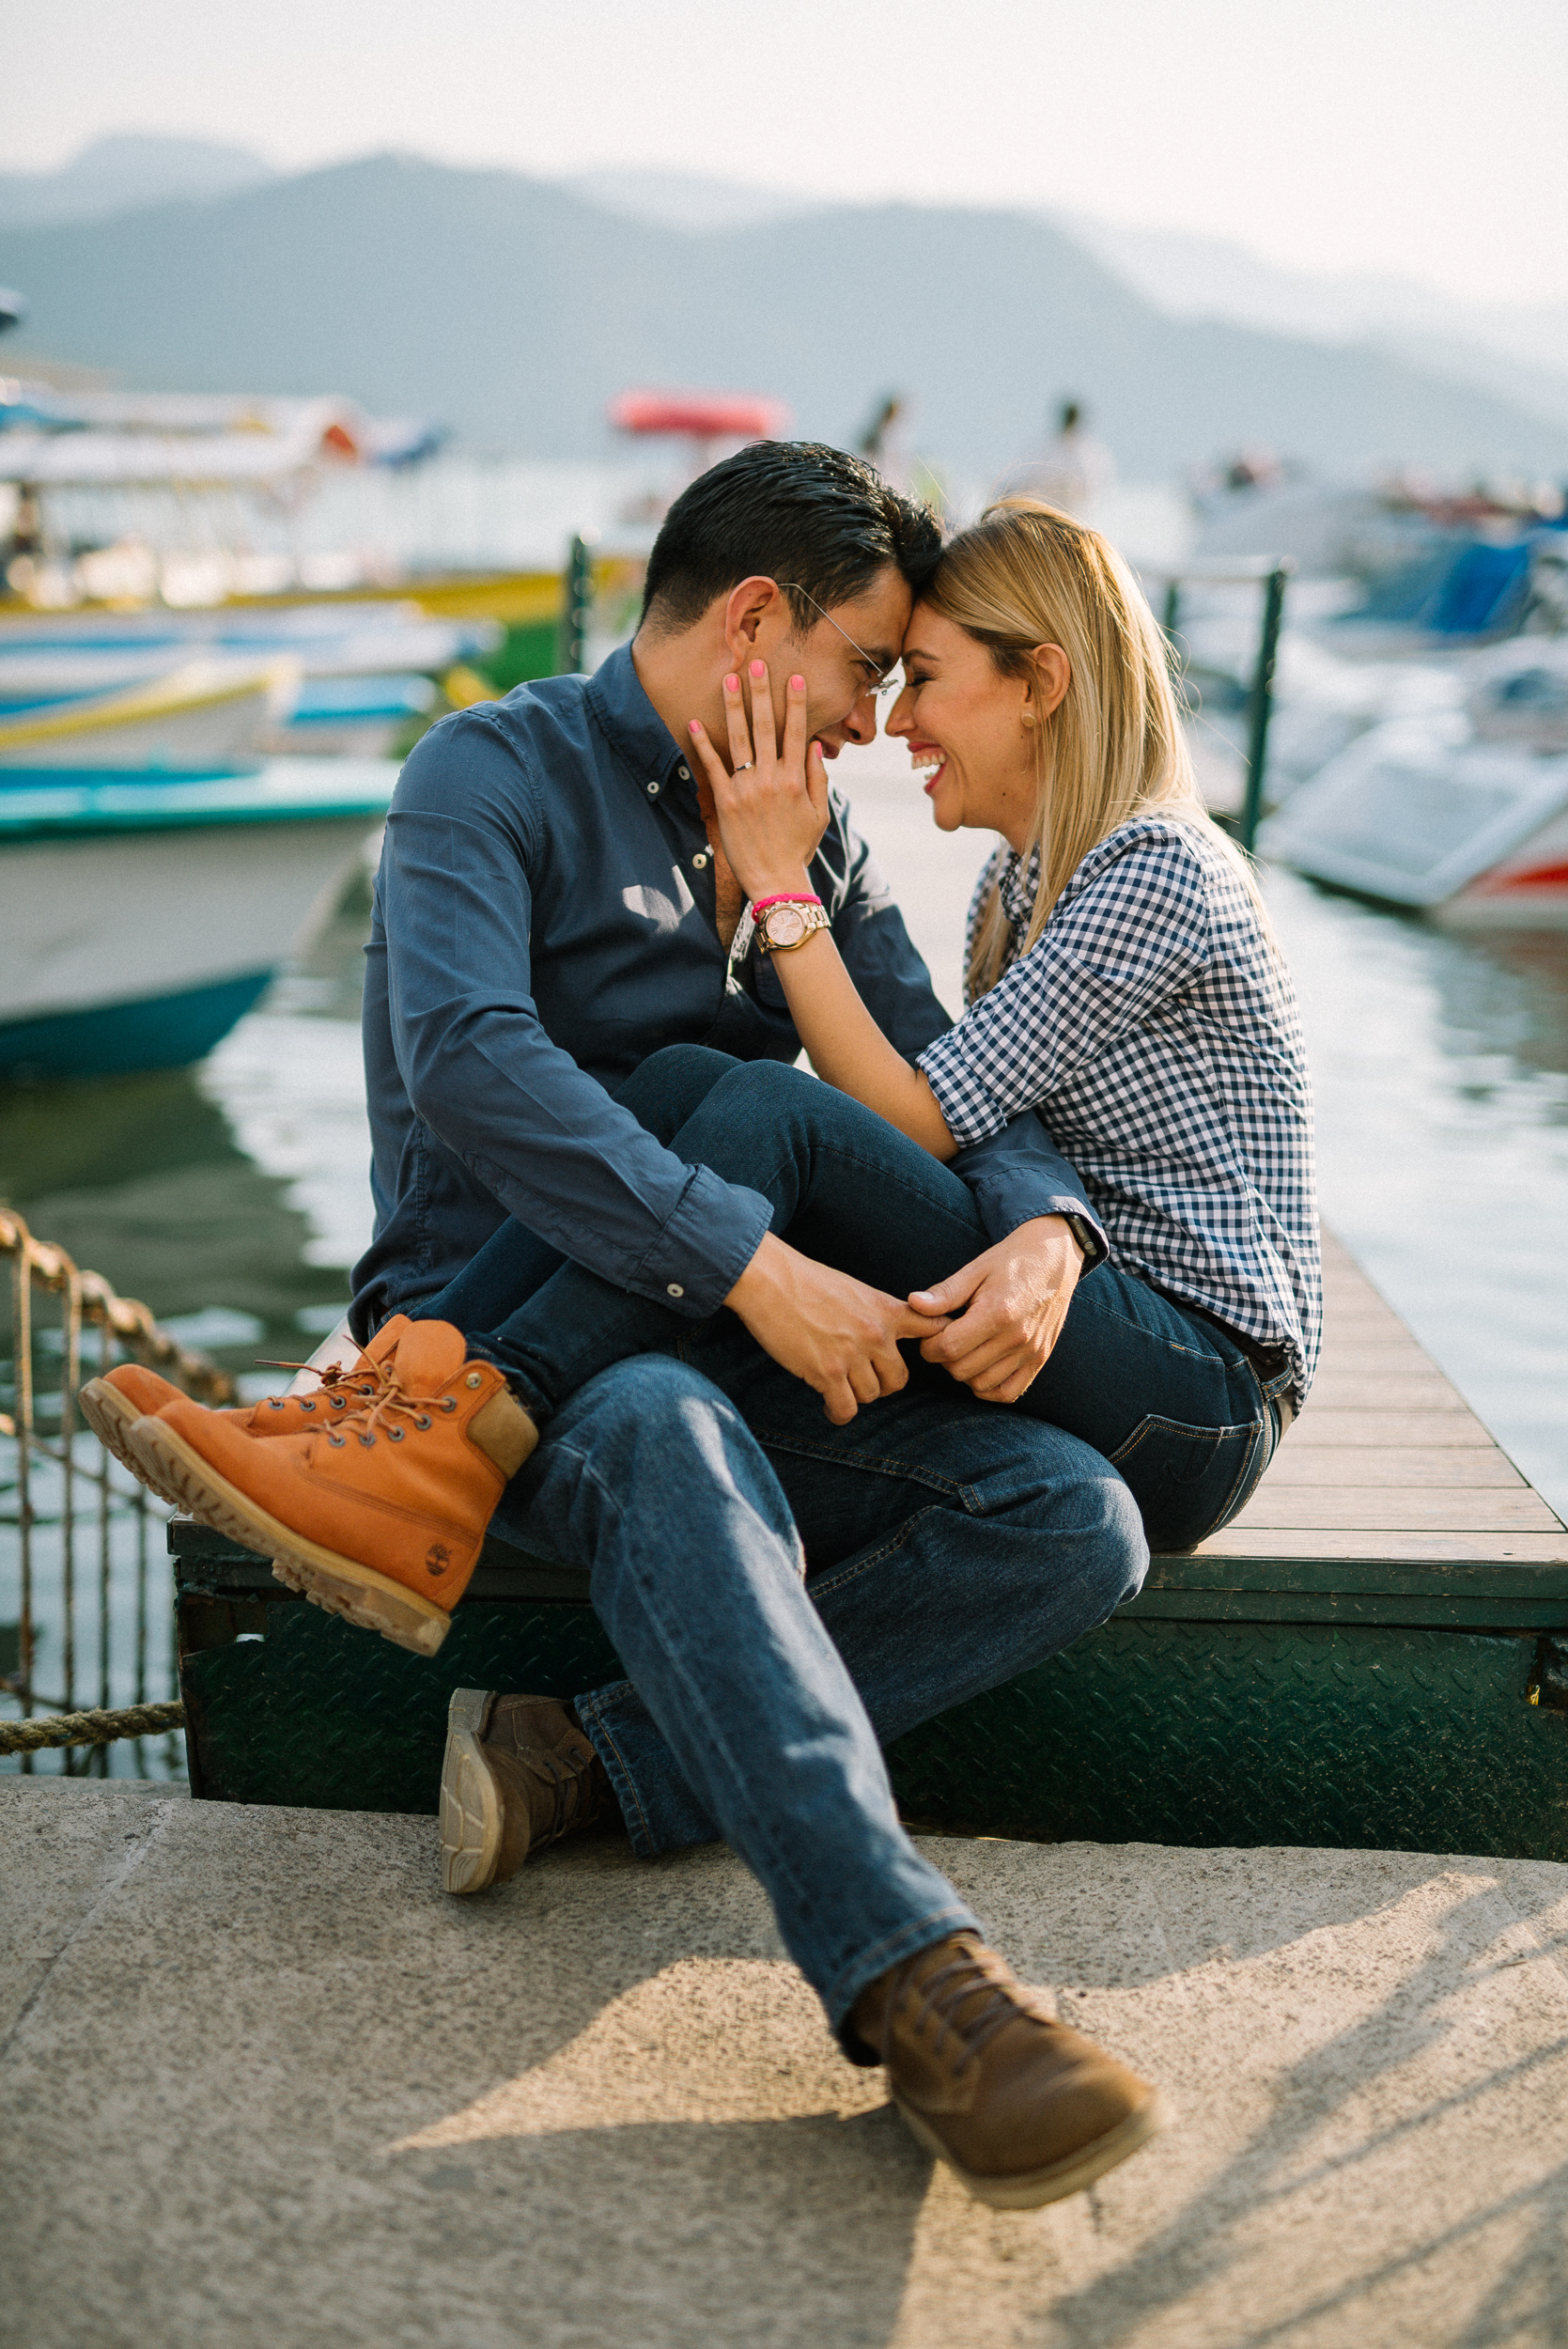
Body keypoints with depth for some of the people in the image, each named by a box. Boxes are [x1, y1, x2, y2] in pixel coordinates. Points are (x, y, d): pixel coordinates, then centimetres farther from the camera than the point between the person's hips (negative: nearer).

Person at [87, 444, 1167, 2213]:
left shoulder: (812, 838, 16)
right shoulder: (500, 773, -4)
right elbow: (470, 1056, -23)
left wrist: (1044, 1229, -16)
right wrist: (754, 1268, -31)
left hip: (738, 1351, 6)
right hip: (499, 1324, -6)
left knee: (1077, 1522, -16)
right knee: (669, 1438, -40)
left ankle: (593, 1764, -22)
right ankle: (908, 1982, -46)